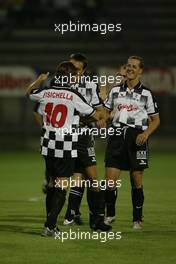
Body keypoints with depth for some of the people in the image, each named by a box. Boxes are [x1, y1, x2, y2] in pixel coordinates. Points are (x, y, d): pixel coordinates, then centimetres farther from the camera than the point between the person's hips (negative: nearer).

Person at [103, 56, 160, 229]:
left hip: (136, 137, -2)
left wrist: (146, 133, -10)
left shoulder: (146, 94, 3)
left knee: (137, 181, 1)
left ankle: (137, 219, 13)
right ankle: (110, 214, 16)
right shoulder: (115, 91, 11)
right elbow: (105, 112, 18)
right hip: (117, 135, 2)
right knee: (110, 180, -4)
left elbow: (156, 120, 7)